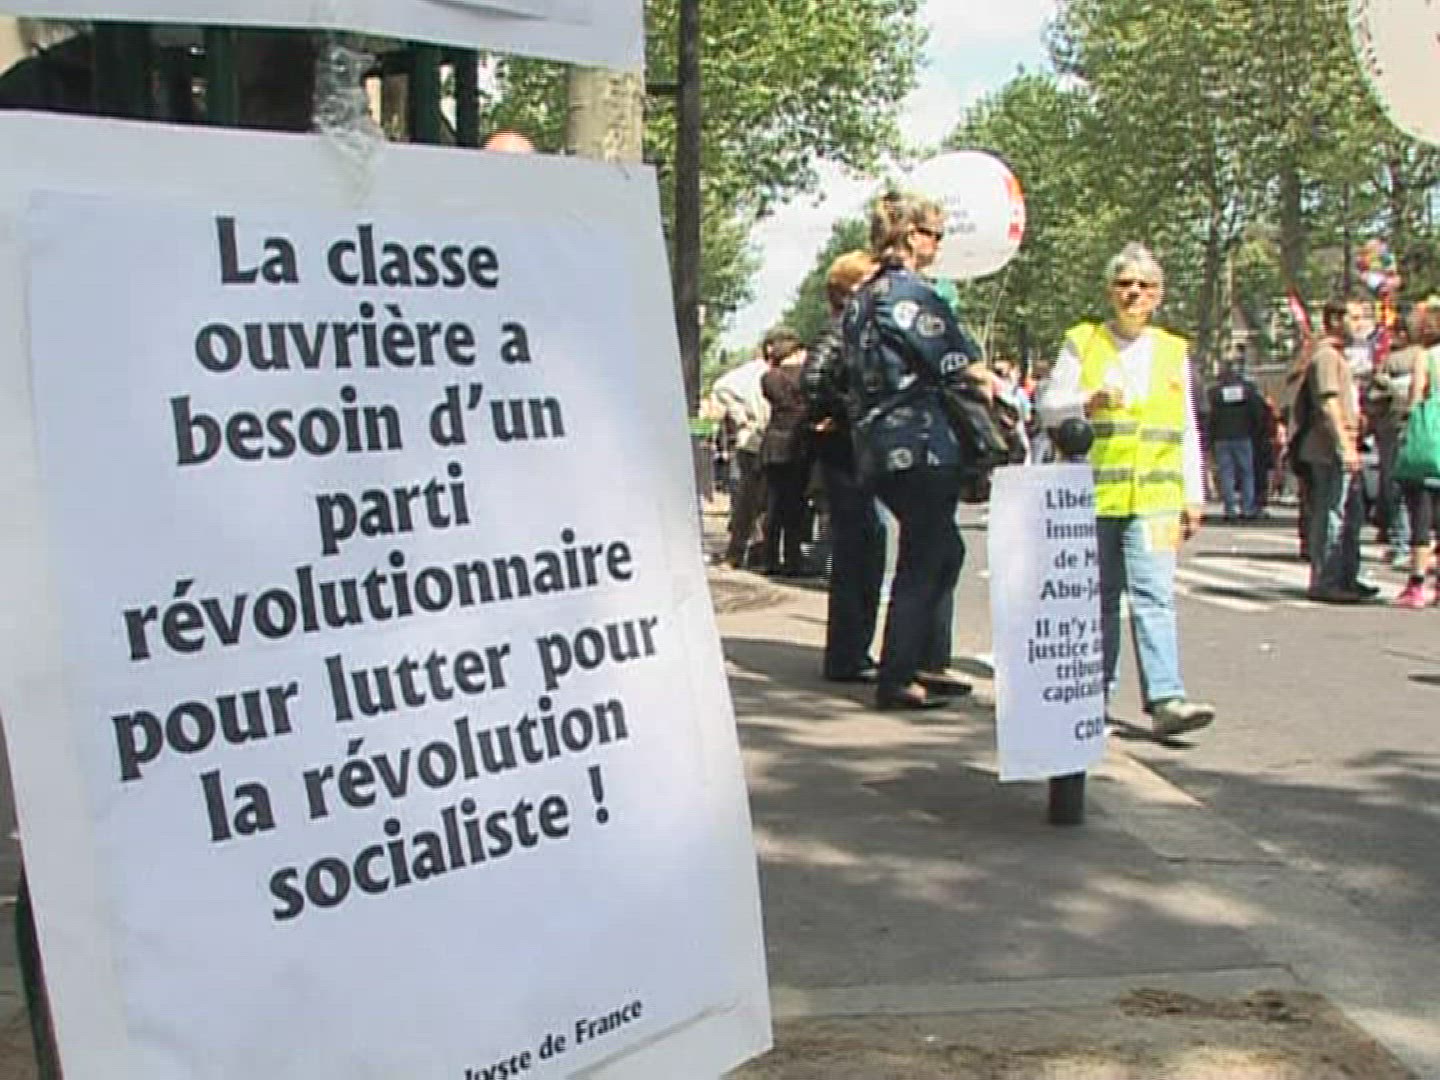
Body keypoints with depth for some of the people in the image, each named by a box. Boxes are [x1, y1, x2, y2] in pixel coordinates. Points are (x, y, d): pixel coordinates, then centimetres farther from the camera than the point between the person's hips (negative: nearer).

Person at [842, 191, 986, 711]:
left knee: (944, 550, 20)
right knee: (921, 561, -3)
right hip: (921, 444, -9)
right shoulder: (912, 293, -13)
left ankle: (928, 662, 23)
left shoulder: (862, 297, 15)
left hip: (878, 445, 9)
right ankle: (897, 679, 0)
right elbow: (960, 365, -12)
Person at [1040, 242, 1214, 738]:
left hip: (1155, 497, 1)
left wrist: (1194, 496, 13)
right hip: (1092, 495, 0)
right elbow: (1050, 408, 3)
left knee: (1154, 596, -11)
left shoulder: (1173, 351, 15)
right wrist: (1090, 401, -16)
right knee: (1099, 598, 7)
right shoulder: (1081, 343, 8)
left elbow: (1187, 432, 17)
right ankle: (1095, 692, 19)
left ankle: (1165, 699, -18)